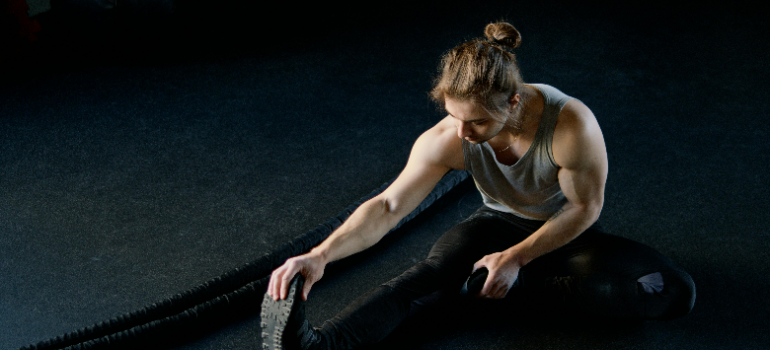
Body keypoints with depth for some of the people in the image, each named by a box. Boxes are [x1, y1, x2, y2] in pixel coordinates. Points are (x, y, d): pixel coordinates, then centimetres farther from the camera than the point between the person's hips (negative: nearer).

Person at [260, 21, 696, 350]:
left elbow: (585, 207, -20)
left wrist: (516, 258, -23)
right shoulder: (447, 140, -25)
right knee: (433, 269, -32)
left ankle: (521, 286, -24)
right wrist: (320, 255, -43)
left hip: (567, 233, 0)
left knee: (676, 292, -25)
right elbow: (387, 206, -29)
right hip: (500, 222, 1)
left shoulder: (571, 125, -34)